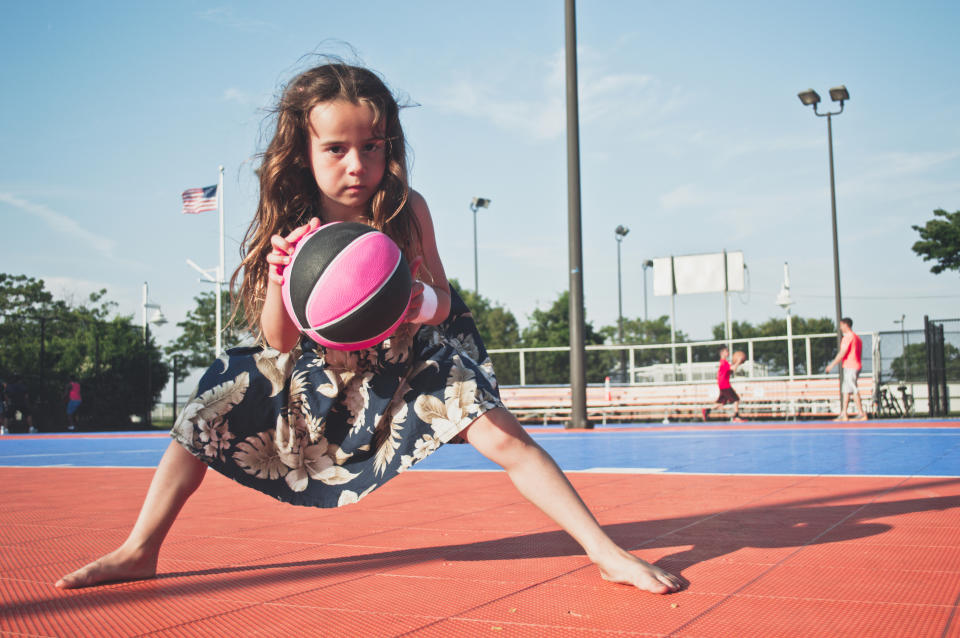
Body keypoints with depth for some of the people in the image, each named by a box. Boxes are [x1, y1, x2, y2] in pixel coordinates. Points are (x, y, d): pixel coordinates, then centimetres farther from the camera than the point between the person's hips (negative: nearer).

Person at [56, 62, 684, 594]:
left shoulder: (407, 211, -21)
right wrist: (281, 276, -38)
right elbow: (278, 343, -17)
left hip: (411, 361, -2)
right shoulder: (285, 224, -18)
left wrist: (420, 302, -38)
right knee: (208, 411, -4)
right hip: (320, 372, 3)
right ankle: (139, 552, 10)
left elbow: (441, 305, -13)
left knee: (501, 433, -24)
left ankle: (607, 550, -18)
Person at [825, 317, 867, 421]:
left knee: (854, 391, -8)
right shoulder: (857, 337, 18)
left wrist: (832, 364, -12)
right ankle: (844, 414, 10)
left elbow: (842, 353, -17)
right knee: (845, 390, 11)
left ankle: (861, 414, -8)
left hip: (849, 367, -10)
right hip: (857, 366, 10)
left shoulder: (848, 337, -12)